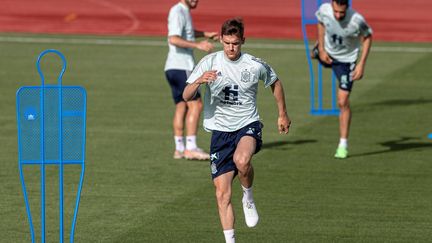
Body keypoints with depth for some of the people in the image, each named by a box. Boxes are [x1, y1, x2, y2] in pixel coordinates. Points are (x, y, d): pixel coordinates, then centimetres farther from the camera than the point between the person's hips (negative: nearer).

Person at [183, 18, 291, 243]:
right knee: (222, 193, -4)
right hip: (220, 130, 2)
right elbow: (186, 96, -9)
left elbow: (275, 83, 17)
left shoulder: (255, 65, -4)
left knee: (242, 160, -36)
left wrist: (283, 114, 20)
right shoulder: (210, 62, -4)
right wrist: (199, 81, -29)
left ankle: (248, 198, -6)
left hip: (248, 125, -2)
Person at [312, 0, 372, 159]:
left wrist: (361, 65, -20)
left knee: (343, 102, -10)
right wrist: (321, 49, -5)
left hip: (346, 60, -4)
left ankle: (343, 145, 0)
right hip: (327, 52, 4)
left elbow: (367, 37, -16)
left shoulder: (357, 21, -36)